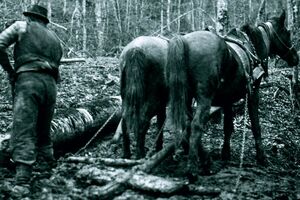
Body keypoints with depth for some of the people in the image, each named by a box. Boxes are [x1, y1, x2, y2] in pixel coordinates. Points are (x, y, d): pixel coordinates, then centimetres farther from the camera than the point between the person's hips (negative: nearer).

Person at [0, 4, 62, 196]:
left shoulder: (22, 26, 11)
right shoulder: (55, 38, 27)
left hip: (28, 80, -5)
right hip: (50, 84, 6)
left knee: (24, 132, -13)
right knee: (44, 131, 21)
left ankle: (23, 182, -24)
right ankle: (49, 170, 30)